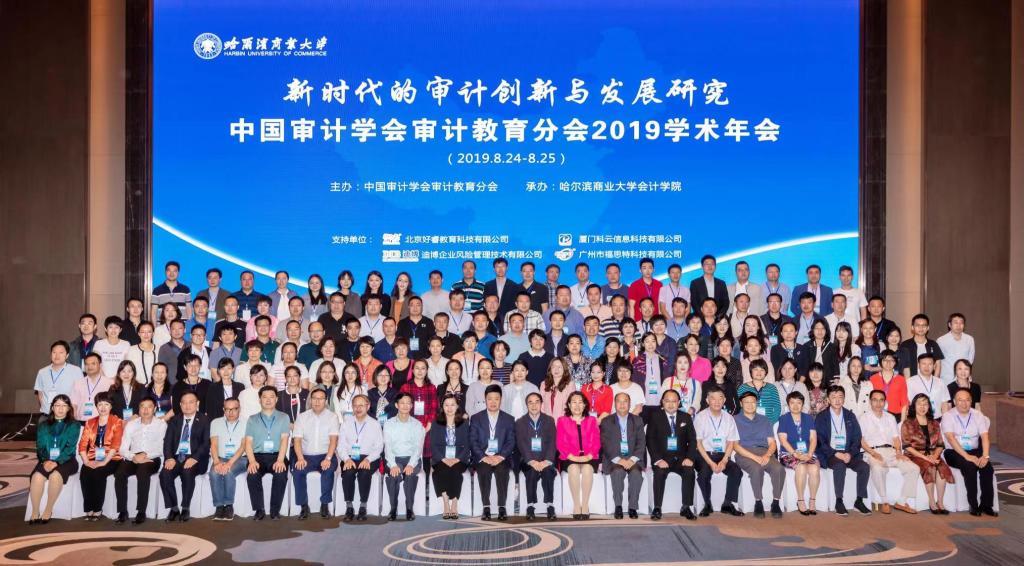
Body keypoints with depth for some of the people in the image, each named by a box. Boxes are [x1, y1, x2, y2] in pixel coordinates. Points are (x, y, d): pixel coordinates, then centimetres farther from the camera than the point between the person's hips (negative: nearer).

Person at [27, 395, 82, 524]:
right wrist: (45, 460, -13)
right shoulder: (43, 425, 16)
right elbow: (40, 447, 7)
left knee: (55, 475, -35)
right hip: (47, 460, 2)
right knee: (37, 476, -31)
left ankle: (48, 510, -20)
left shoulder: (74, 425, 6)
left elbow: (70, 447, -5)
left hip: (65, 460, -2)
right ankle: (35, 512, -21)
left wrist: (57, 462, -19)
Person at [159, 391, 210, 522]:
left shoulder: (204, 420, 5)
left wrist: (194, 458, -21)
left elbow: (206, 443, -5)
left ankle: (185, 509, -20)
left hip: (194, 459, -3)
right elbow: (167, 441, 8)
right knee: (165, 474, -26)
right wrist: (169, 458, -12)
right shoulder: (174, 420, 17)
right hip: (176, 457, 4)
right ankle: (173, 509, -13)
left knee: (187, 472, -35)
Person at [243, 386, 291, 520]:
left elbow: (284, 440, 1)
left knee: (281, 475, -31)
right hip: (258, 456, 1)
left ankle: (275, 510, -15)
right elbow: (248, 442, 5)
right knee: (252, 476, -30)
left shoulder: (283, 417, 13)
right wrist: (252, 461, -14)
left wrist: (280, 460, -16)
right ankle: (259, 510, -14)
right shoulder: (252, 420, 16)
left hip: (277, 455, -1)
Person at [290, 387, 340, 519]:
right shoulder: (302, 417, 8)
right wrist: (300, 458, -18)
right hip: (306, 455, 1)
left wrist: (328, 458, -23)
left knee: (329, 469, -32)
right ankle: (304, 506, -16)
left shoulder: (332, 417, 4)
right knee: (297, 470, -28)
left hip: (325, 455, -1)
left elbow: (333, 440, -7)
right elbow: (297, 440, 0)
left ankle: (325, 505, -17)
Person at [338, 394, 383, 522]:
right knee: (348, 473, -31)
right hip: (349, 457, 1)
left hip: (368, 459, -1)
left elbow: (379, 447, 2)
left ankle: (363, 507, -20)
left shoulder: (375, 424, 11)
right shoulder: (346, 423, 15)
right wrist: (346, 459, -13)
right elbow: (341, 445, 7)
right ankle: (349, 508, -21)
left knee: (364, 473, -33)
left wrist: (368, 460, -15)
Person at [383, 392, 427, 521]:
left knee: (410, 474, -32)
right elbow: (387, 447, 0)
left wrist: (411, 464, -19)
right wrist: (393, 465, -18)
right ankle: (393, 509, -19)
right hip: (394, 459, 0)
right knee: (393, 475, -32)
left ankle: (409, 509, -21)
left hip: (412, 459, 0)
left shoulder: (417, 425, 10)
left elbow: (418, 447, -1)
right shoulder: (389, 424, 10)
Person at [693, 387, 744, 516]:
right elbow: (698, 442, -7)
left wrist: (724, 461, -12)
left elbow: (731, 442, 5)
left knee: (736, 471, -23)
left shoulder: (728, 418, 8)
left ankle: (728, 504, -9)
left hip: (722, 455, 3)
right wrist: (711, 463, -16)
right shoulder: (700, 417, -3)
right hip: (704, 454, -3)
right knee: (704, 472, -32)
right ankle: (707, 504, -10)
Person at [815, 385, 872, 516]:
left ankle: (859, 501, -11)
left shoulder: (850, 416, 14)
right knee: (840, 466, -34)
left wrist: (849, 454, -10)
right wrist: (836, 454, -17)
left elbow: (857, 439, 8)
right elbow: (820, 441, -5)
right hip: (829, 454, -3)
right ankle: (839, 502, -25)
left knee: (865, 467, -23)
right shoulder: (821, 417, 3)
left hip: (848, 453, 4)